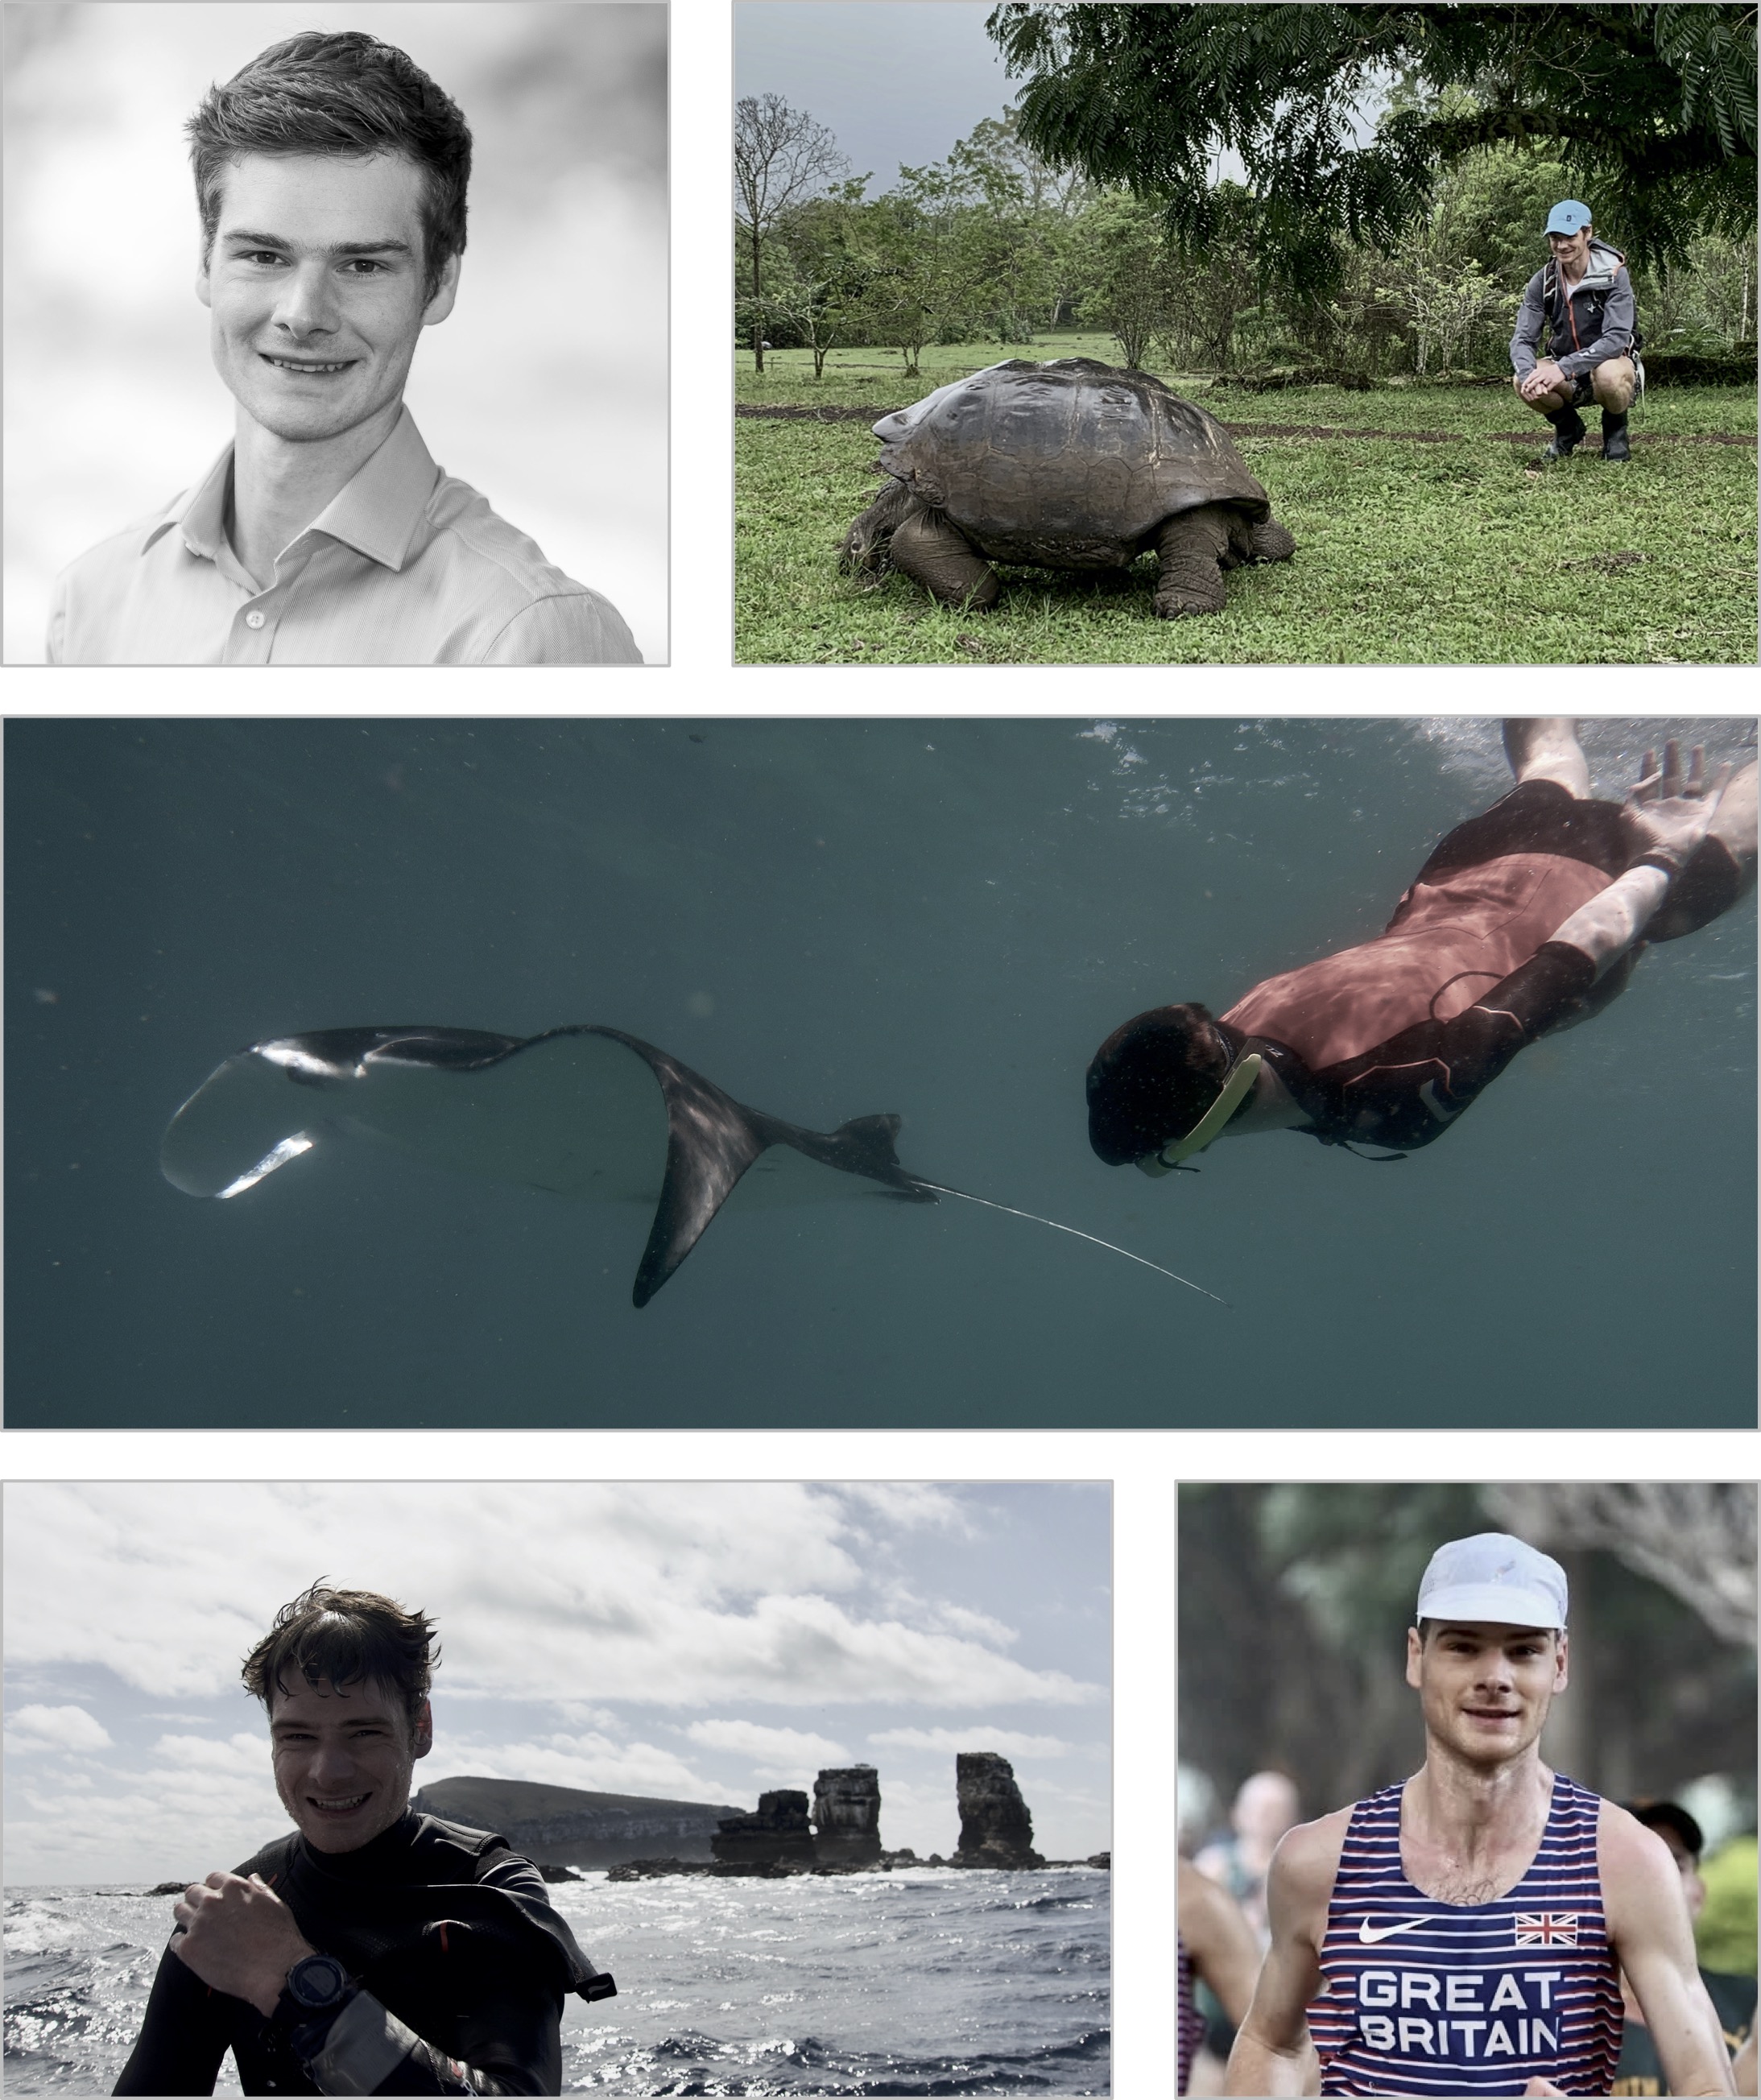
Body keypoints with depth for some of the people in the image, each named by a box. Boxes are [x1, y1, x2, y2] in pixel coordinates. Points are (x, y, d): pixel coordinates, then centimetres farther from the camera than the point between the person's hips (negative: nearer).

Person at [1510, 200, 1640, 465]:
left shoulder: (1613, 274, -18)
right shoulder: (1542, 282, -7)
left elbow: (1616, 339, -28)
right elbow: (1523, 341, -11)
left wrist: (1564, 368, -39)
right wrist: (1528, 372, -36)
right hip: (1567, 377, 3)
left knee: (1608, 374, -39)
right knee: (1523, 383, -27)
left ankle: (1616, 431, -4)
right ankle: (1567, 428, 6)